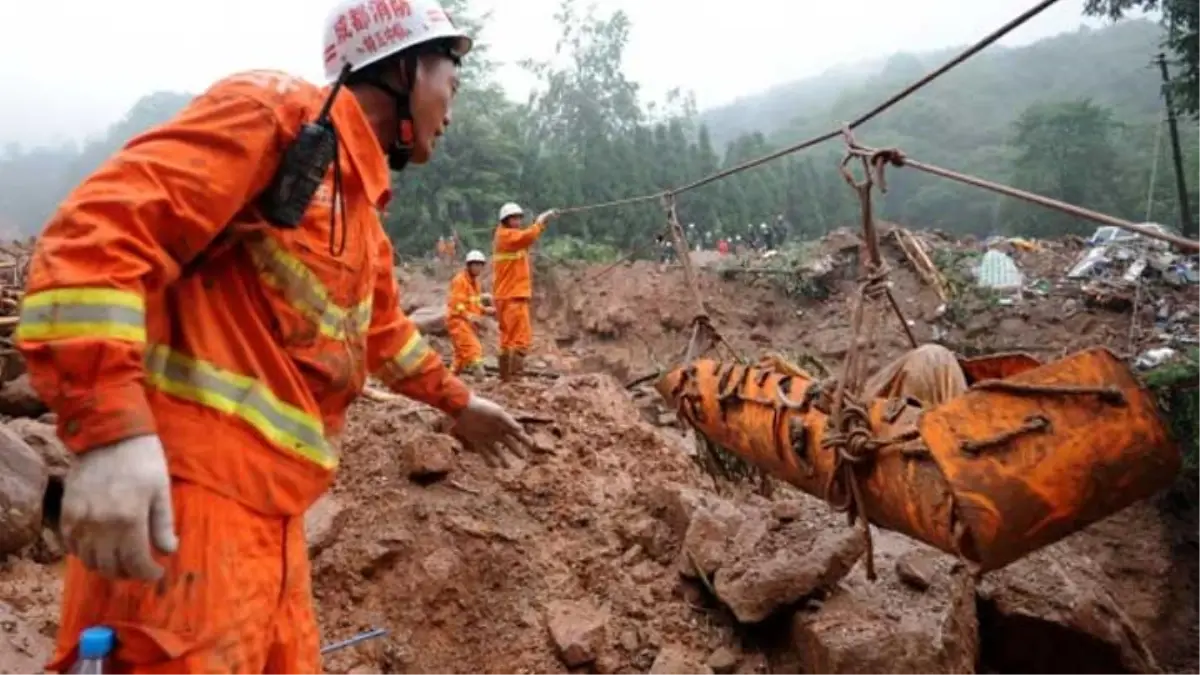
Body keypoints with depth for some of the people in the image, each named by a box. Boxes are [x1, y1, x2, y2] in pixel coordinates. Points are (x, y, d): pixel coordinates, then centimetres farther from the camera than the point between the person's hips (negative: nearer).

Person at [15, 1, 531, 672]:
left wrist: (458, 401, 46)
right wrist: (113, 427, -28)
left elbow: (383, 330, 37)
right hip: (188, 499, -10)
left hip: (269, 512, 10)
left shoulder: (362, 209, 22)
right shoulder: (277, 111, -7)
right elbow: (102, 228, -18)